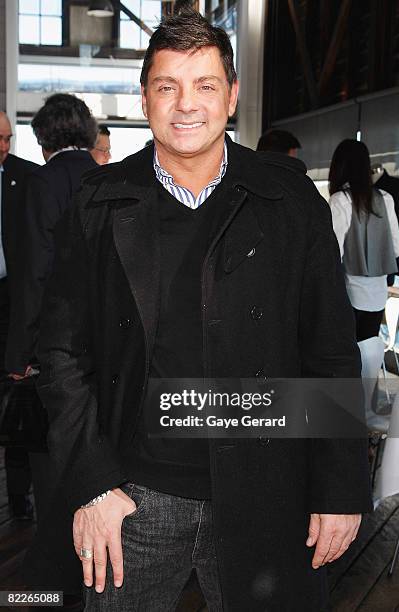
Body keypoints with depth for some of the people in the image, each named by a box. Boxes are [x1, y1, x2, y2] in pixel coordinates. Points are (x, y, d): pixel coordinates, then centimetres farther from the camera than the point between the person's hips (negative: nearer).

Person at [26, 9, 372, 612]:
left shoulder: (292, 201, -1)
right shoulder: (100, 207, 0)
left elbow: (332, 357, 1)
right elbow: (62, 353, 1)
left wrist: (342, 489, -2)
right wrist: (92, 486, -6)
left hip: (261, 499, 0)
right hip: (134, 499, 1)